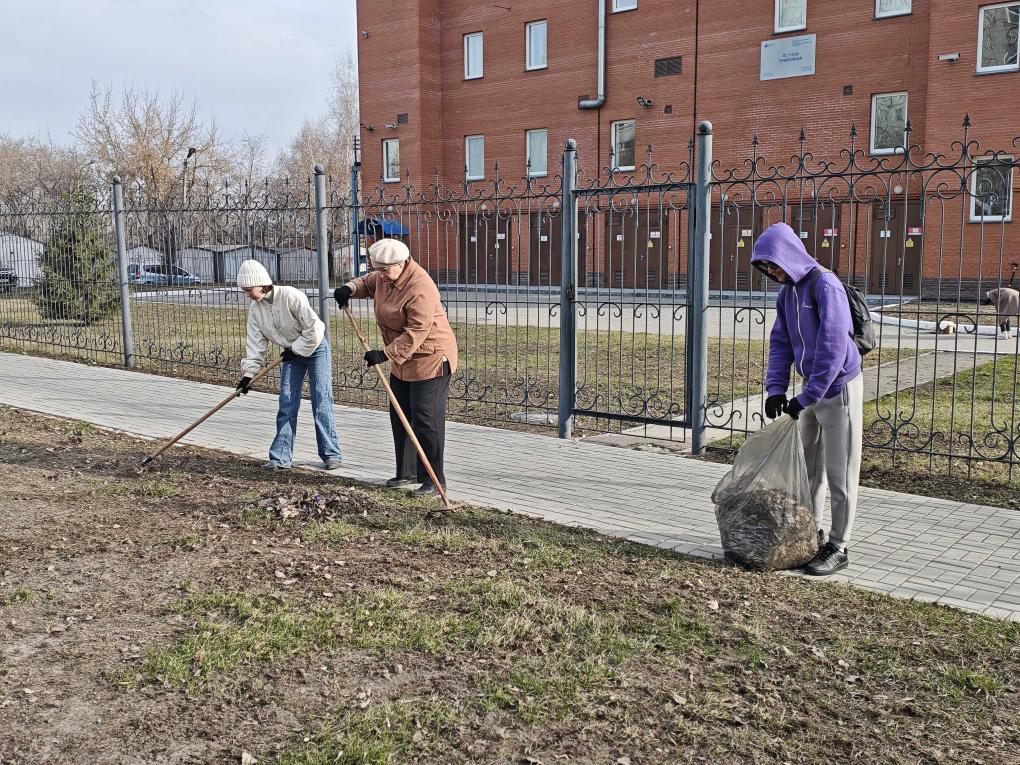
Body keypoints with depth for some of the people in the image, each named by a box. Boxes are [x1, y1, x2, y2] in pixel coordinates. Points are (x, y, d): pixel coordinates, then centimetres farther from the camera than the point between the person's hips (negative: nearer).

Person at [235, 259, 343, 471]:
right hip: (291, 353, 6)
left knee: (321, 402, -6)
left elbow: (314, 329, -25)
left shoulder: (291, 296, -26)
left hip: (315, 348, -6)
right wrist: (248, 373, -10)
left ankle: (331, 454, 2)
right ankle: (280, 457, 5)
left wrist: (296, 349, -17)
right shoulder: (255, 310, -6)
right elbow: (256, 344, -3)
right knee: (286, 404, 2)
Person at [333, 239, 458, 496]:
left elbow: (416, 333, -30)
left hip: (430, 358, -10)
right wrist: (350, 288, 2)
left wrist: (386, 354, -31)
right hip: (403, 359, 10)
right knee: (400, 416, 15)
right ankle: (406, 472, 27)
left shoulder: (420, 289, -27)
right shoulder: (385, 277, 2)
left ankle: (434, 480, -2)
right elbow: (368, 282, 24)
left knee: (425, 420, -9)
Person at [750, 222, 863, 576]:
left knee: (839, 473, -1)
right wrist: (776, 388, -2)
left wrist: (806, 397, -23)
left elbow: (833, 348, -25)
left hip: (839, 387, -8)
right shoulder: (786, 291, 6)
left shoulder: (825, 285, -20)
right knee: (808, 467, 15)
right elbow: (780, 342, 10)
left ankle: (838, 547, 8)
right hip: (812, 388, 9)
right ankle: (812, 533, 28)